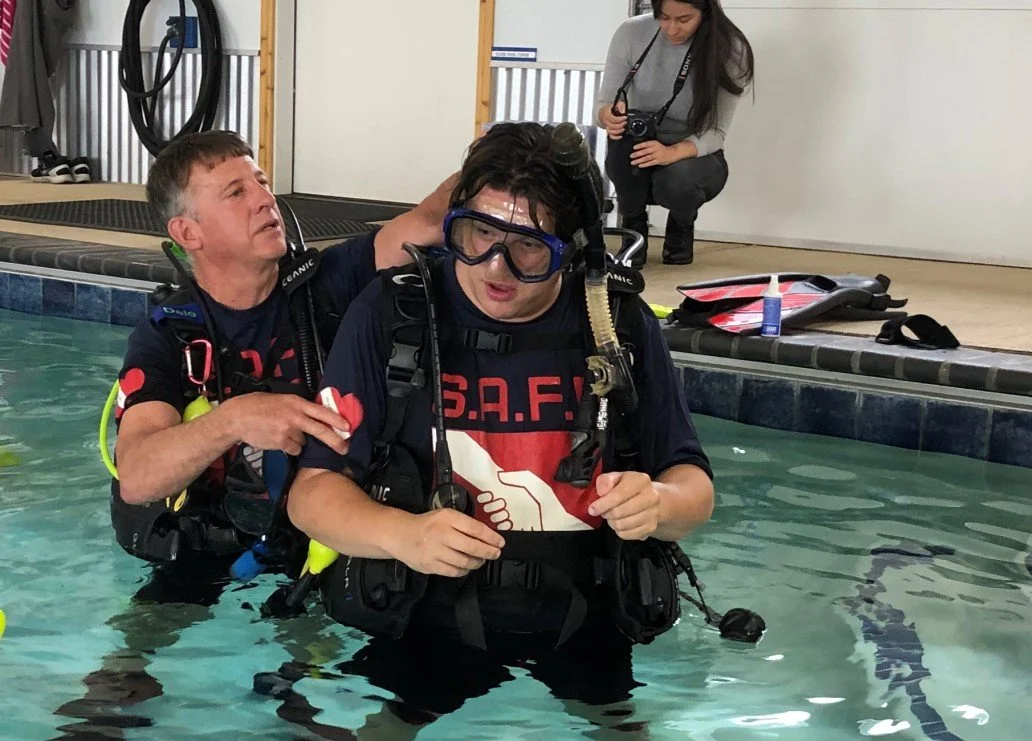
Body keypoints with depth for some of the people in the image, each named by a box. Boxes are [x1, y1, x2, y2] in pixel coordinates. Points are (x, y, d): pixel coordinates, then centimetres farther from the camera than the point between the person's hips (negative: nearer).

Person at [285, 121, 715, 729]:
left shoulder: (621, 326, 2)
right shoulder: (390, 316, -4)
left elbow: (695, 489, 8)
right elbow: (313, 491, -2)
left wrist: (659, 504, -16)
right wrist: (404, 534, -22)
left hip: (584, 639, 2)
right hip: (423, 631, -2)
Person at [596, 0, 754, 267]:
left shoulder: (730, 49, -18)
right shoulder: (631, 33, -15)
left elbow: (715, 132, -19)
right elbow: (602, 106, -10)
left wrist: (673, 152, -40)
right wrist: (609, 116, -36)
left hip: (693, 155, -1)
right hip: (635, 158, 2)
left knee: (676, 180, -35)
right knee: (625, 134, -32)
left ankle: (682, 224, 5)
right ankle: (634, 223, -2)